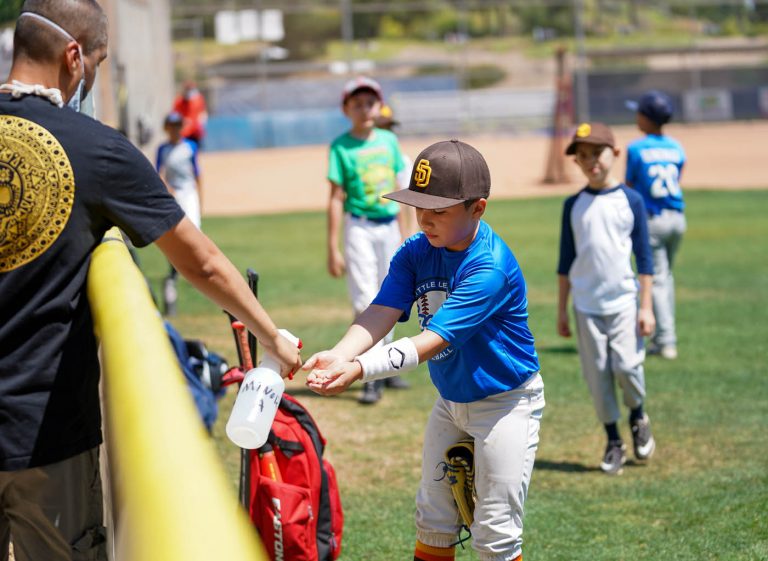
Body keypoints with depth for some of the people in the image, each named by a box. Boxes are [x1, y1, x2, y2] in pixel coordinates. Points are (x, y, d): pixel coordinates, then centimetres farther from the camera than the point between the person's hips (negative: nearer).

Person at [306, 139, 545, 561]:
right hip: (451, 400, 7)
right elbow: (380, 313, -20)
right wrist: (340, 355, -41)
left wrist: (360, 369, -47)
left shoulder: (491, 268, -30)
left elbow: (431, 342, -36)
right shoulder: (415, 252, -8)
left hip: (506, 402, -7)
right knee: (432, 521, 17)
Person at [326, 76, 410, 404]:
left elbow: (396, 189, 13)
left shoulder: (389, 140, 7)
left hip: (389, 227, 5)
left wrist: (403, 235, 14)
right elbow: (336, 198, -8)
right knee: (365, 302, -8)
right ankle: (372, 379, -6)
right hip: (360, 229, -5)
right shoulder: (341, 147, -6)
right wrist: (333, 248, -11)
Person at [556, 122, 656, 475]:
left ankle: (638, 415, 18)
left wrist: (646, 306, -5)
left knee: (626, 366, -12)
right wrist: (561, 310, 8)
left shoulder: (631, 200, -2)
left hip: (623, 301, -2)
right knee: (597, 374, 2)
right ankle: (614, 442, 14)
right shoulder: (573, 205, 4)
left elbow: (643, 257, 0)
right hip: (586, 304, 2)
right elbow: (566, 260, 9)